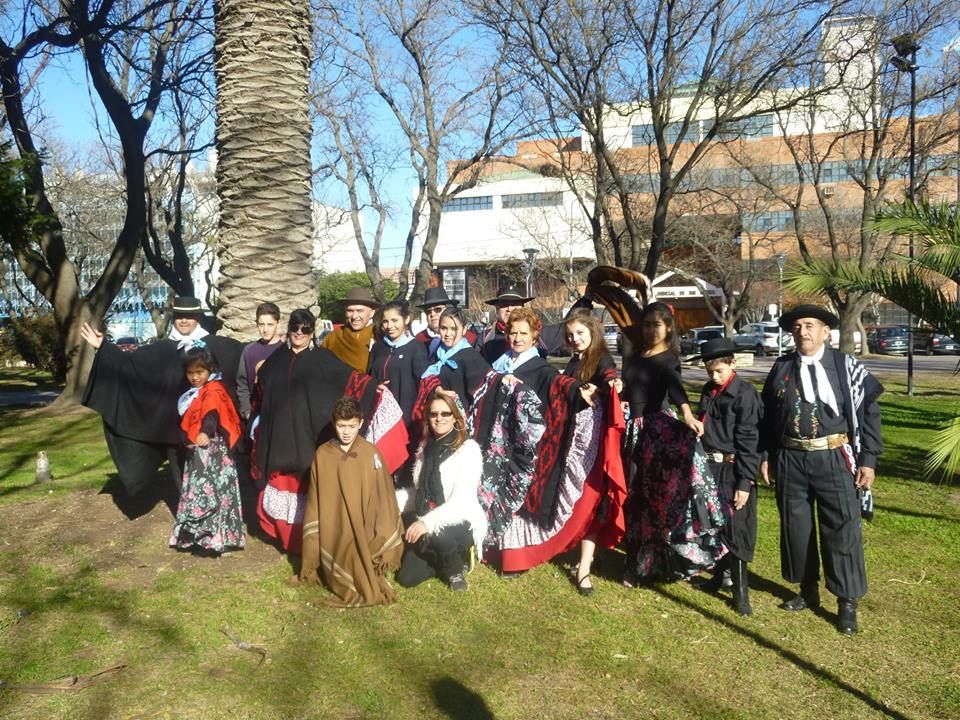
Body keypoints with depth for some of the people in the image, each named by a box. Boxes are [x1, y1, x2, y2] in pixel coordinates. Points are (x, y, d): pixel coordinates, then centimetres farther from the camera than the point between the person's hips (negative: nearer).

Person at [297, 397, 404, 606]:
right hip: (334, 534, 1)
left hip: (364, 532, -1)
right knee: (342, 581, 0)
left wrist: (383, 541, -4)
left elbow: (383, 496, -1)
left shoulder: (370, 453, -4)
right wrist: (313, 546, 3)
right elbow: (314, 500, 4)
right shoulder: (322, 454, -1)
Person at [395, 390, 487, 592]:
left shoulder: (468, 449, -13)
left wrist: (428, 522, -34)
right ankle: (447, 557, 22)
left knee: (438, 536, -37)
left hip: (462, 522, -6)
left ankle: (455, 571, -4)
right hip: (427, 521, 6)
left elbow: (461, 500, -23)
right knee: (407, 577, -5)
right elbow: (420, 491, 12)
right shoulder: (426, 447, 8)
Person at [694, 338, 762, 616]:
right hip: (707, 468, 7)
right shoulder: (708, 391, 9)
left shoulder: (745, 394, -12)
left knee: (734, 530, 1)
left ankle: (740, 591, 14)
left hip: (732, 472, -6)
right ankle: (717, 576, 34)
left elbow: (748, 441, -14)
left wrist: (745, 482, -16)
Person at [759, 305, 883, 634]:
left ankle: (847, 602, 14)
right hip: (791, 459, 3)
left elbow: (869, 412, -2)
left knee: (842, 529, 0)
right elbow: (767, 414, 11)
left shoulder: (846, 367, -3)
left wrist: (868, 460, -6)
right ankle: (808, 590, 30)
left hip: (833, 459, -3)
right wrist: (765, 456, 9)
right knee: (796, 526, 11)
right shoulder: (781, 367, 5)